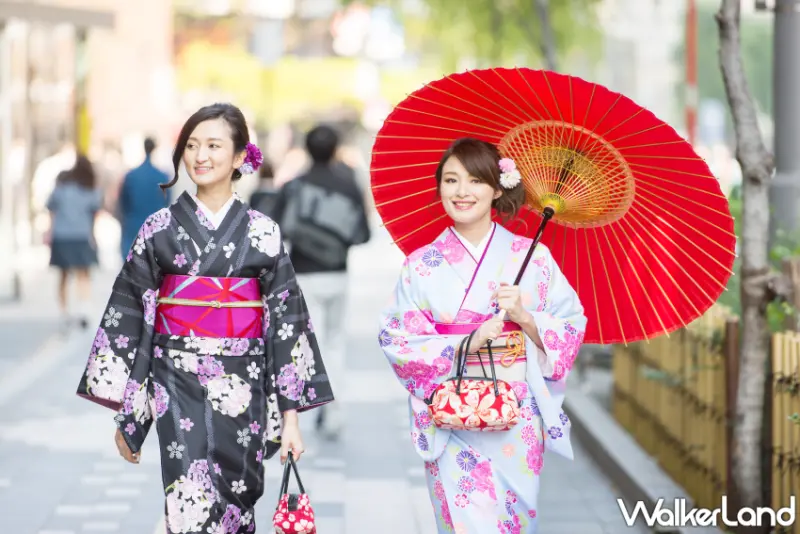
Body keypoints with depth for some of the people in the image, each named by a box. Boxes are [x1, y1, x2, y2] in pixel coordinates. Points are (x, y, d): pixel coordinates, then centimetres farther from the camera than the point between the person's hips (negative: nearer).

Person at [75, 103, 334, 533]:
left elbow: (286, 320, 2)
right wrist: (123, 412, 2)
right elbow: (128, 315, 4)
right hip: (178, 388, -1)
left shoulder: (262, 232, 2)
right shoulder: (160, 228, 2)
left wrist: (291, 414, -2)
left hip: (242, 389, 1)